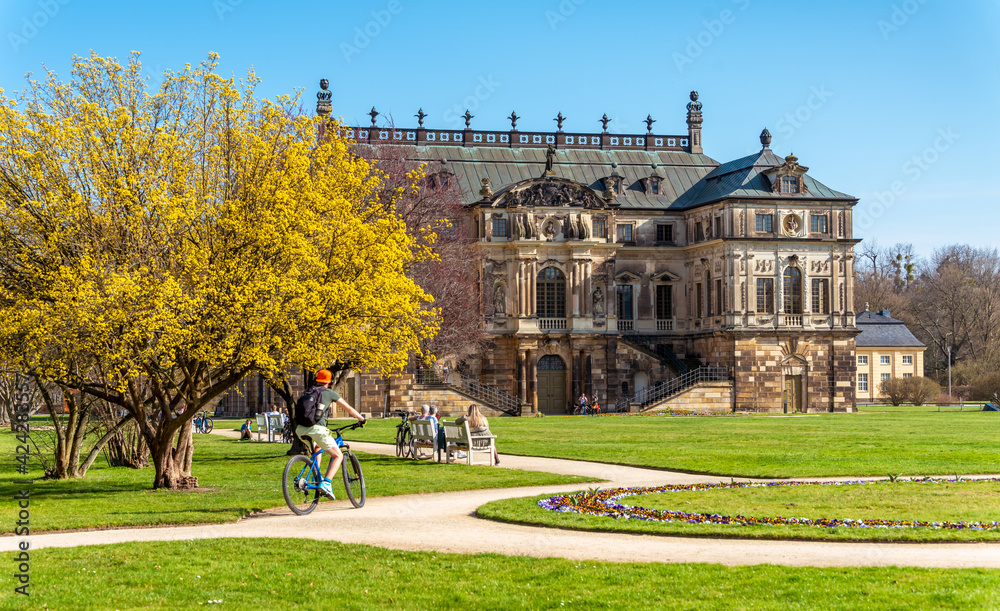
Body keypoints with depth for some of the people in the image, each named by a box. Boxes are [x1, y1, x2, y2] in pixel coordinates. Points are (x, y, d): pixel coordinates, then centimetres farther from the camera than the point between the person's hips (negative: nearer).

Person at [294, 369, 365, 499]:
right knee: (338, 456, 6)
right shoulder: (330, 393, 12)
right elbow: (348, 409, 19)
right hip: (317, 429, -6)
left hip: (300, 429, 6)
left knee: (317, 448, 37)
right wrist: (361, 419, 36)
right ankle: (326, 483, -14)